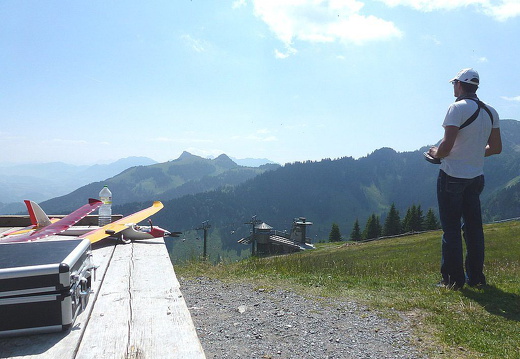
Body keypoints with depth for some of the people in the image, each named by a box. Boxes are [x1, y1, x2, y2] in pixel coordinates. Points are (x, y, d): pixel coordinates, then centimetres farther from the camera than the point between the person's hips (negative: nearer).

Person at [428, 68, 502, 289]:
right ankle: (476, 277, 18)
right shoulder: (490, 112, 9)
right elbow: (496, 148, 12)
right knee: (473, 227, 12)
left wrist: (436, 153, 0)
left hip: (453, 176, -7)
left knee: (451, 229, 0)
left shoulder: (458, 108, -13)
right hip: (476, 176, 7)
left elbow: (447, 145, -20)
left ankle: (453, 279, 4)